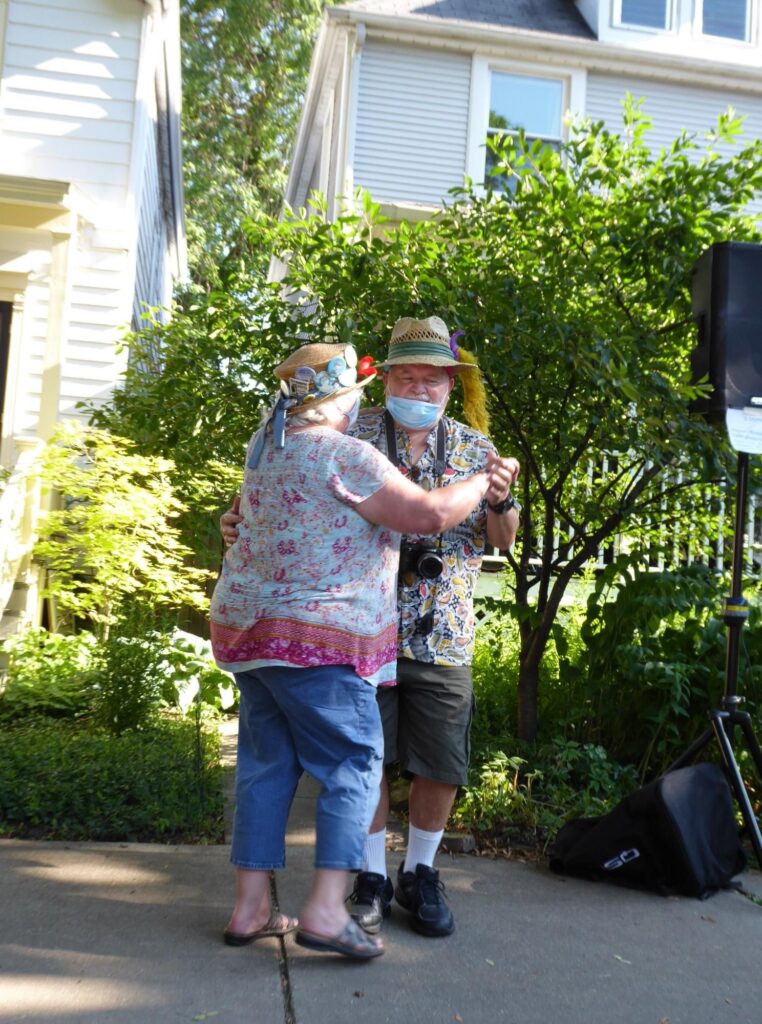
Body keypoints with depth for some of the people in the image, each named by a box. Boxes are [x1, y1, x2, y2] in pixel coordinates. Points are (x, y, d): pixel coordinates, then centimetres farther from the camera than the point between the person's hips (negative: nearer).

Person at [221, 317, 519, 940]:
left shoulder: (475, 447, 9)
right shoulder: (350, 436, 2)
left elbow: (502, 539, 8)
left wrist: (499, 501, -12)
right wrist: (243, 520, -12)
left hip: (444, 638, 2)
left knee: (440, 766, 8)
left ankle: (419, 875, 31)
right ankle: (372, 879, 26)